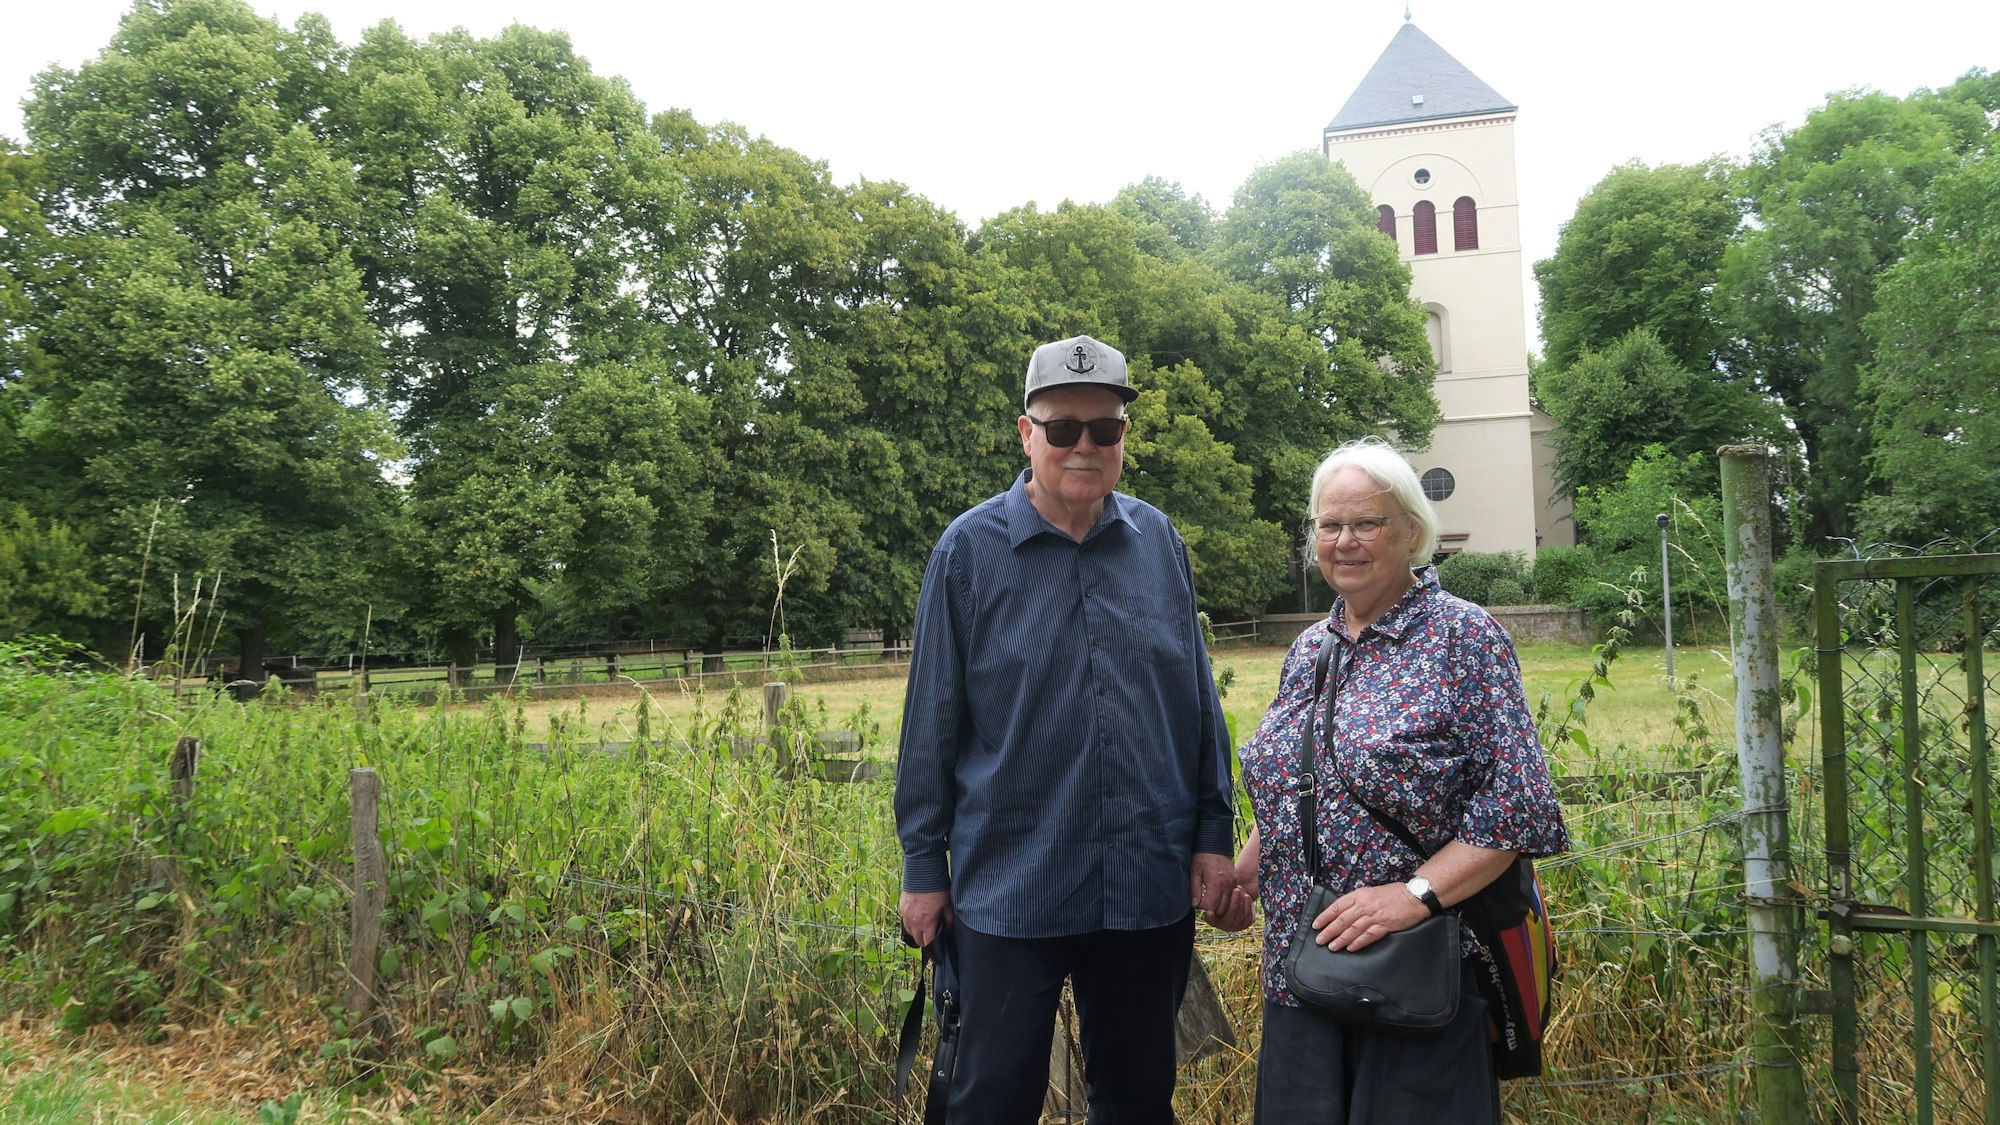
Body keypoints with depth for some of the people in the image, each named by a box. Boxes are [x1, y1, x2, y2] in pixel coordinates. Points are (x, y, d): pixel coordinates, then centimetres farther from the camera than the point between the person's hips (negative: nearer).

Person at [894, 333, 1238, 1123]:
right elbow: (933, 722, -2)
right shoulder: (971, 549, -6)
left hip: (1150, 885, 3)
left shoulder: (1158, 541, 2)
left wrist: (1215, 834, 5)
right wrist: (923, 867, -1)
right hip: (1009, 887, -3)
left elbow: (1198, 699, 8)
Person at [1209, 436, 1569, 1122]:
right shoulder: (1308, 651, 11)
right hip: (1299, 966, 6)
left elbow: (1518, 805, -14)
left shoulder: (1463, 636, -8)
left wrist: (1415, 893, -22)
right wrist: (1244, 870, 5)